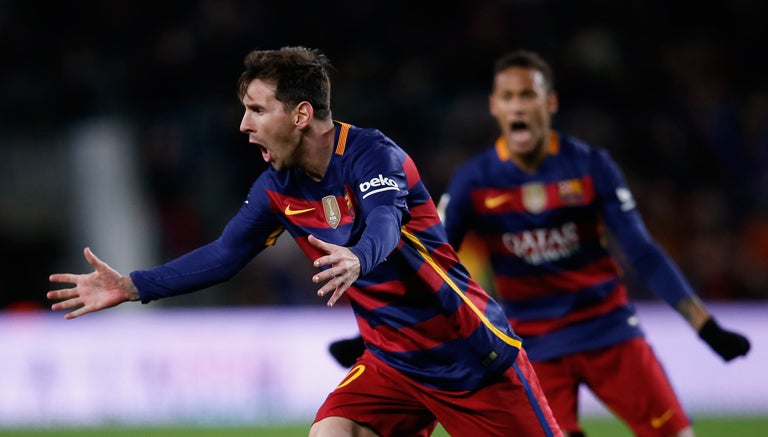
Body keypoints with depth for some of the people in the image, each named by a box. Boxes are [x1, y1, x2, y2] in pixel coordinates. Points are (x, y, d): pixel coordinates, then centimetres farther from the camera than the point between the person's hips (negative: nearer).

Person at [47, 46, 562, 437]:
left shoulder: (373, 155, -20)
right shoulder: (279, 187, 1)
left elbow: (384, 227, -38)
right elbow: (224, 255, 9)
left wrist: (356, 261, -61)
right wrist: (132, 286, 2)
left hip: (471, 356, -6)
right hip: (393, 364, 6)